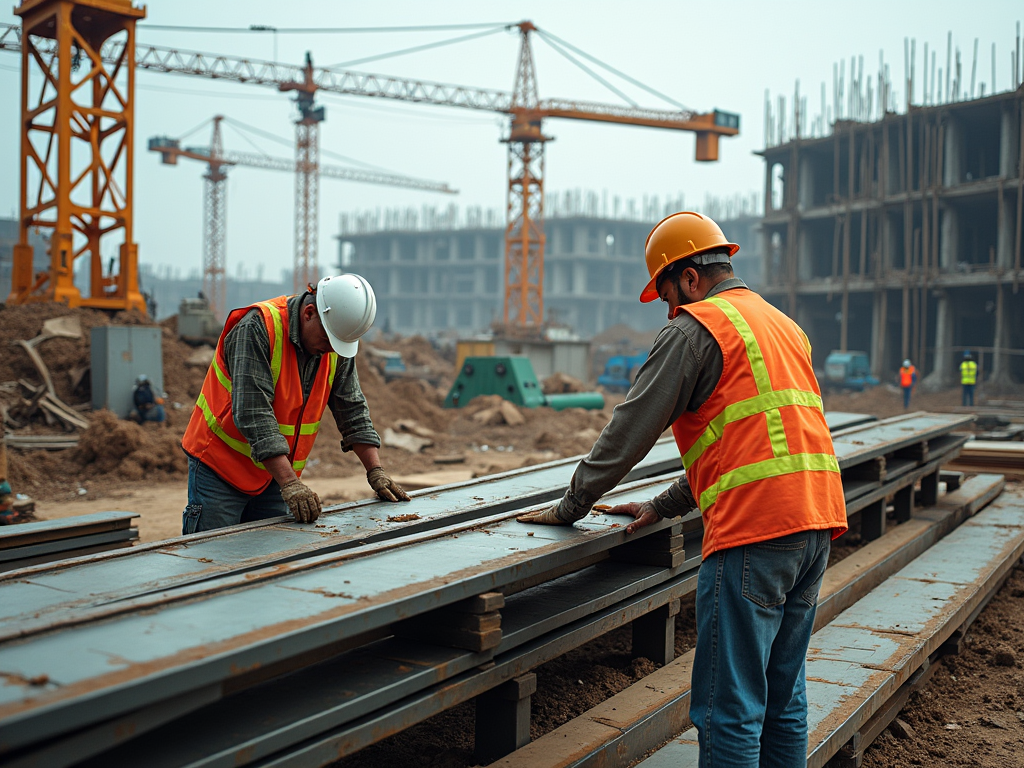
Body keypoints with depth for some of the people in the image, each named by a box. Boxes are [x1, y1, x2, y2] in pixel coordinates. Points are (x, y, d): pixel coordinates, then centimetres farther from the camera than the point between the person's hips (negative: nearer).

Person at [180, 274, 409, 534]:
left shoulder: (339, 347, -2)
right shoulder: (257, 328, -23)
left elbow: (353, 410, 6)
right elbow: (253, 413, -29)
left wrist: (376, 472, -1)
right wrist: (290, 483, -33)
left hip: (275, 473, 6)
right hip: (220, 466, -6)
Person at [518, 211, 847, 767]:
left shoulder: (695, 328, -3)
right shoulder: (784, 326, 24)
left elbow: (629, 432, -2)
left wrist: (570, 507, 11)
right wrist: (664, 506, 28)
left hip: (755, 529, -9)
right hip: (818, 518, 9)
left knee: (729, 710, -4)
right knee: (783, 697, 17)